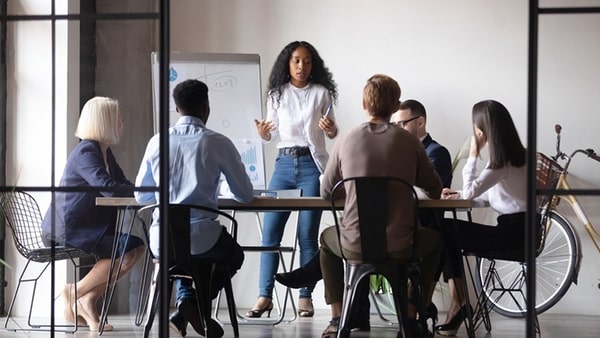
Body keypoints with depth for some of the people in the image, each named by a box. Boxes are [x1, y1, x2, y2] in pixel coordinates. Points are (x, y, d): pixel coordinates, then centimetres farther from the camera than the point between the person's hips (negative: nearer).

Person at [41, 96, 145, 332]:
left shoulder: (105, 152, 13)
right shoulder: (86, 152, -17)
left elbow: (122, 185, 9)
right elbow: (108, 188, -30)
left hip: (87, 226, 9)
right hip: (64, 229, -9)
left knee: (136, 246, -2)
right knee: (126, 251, -19)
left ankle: (89, 299, 2)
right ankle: (75, 292, -4)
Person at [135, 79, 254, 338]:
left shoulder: (157, 142, 4)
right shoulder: (218, 143, -5)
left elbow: (142, 196, 15)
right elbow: (246, 196, 5)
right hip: (202, 240, -3)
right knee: (234, 255, 31)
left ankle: (185, 298, 12)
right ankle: (196, 304, 8)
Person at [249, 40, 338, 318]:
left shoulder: (321, 93, 2)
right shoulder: (277, 94, 7)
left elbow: (332, 132, 9)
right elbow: (273, 133, 12)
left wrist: (331, 129, -14)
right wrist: (263, 133, -10)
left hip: (312, 164, -2)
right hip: (284, 163, 2)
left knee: (307, 234, -2)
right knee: (270, 231, -3)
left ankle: (305, 297, 2)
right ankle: (264, 295, 0)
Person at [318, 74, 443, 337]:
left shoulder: (345, 142, -2)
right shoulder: (409, 142, -3)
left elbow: (326, 193, 9)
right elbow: (434, 191, 6)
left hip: (354, 247, 1)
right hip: (399, 248, -1)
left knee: (327, 238, 36)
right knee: (435, 240, 32)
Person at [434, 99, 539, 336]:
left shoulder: (503, 159, -17)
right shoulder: (508, 152, 12)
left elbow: (470, 191, -17)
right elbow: (488, 193, 19)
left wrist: (473, 153, -10)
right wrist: (460, 195, 5)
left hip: (515, 232, -9)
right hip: (514, 228, 9)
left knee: (446, 232, -8)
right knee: (447, 230, 0)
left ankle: (458, 303, 0)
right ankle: (457, 304, -7)